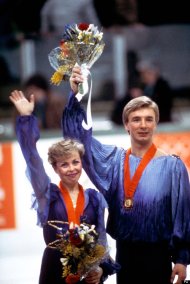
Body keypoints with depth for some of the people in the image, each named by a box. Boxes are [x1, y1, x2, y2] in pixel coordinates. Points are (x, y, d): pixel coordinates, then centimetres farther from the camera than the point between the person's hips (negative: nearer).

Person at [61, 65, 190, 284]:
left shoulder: (171, 166, -5)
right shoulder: (114, 159, 5)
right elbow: (81, 135, 1)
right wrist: (75, 95, -14)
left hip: (157, 255, -4)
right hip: (124, 252, 4)